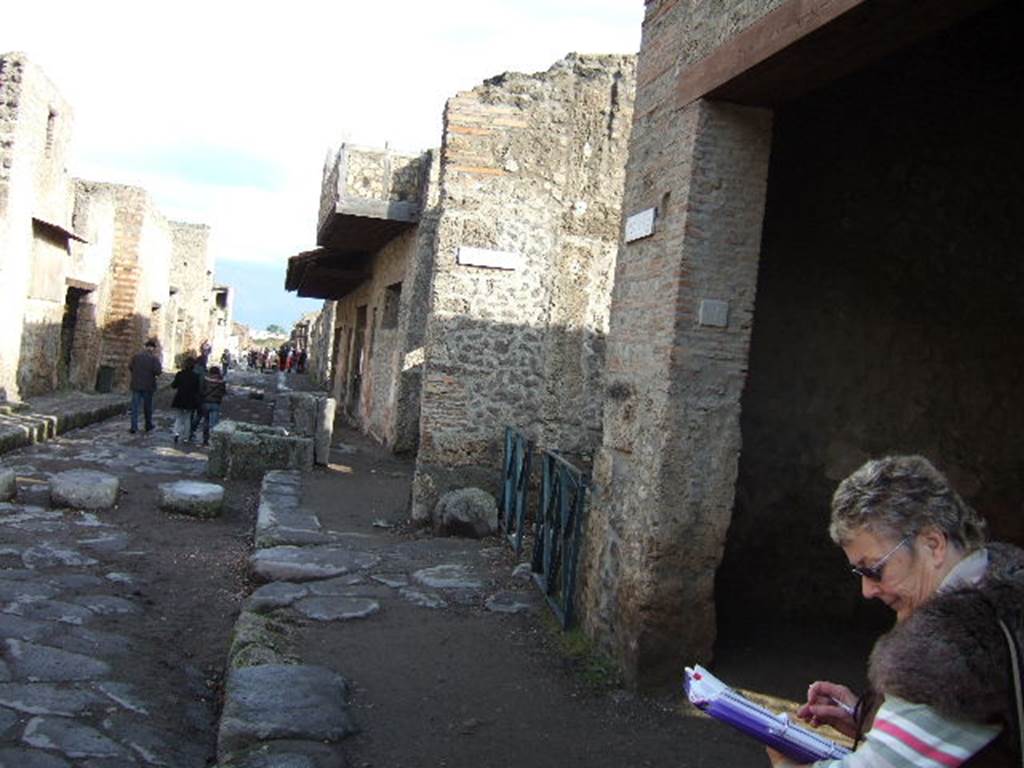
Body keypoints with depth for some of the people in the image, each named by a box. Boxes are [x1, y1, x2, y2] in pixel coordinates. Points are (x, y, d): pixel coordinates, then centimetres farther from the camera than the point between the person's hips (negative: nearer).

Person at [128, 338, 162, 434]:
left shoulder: (136, 355, -3)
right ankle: (149, 426, 23)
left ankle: (134, 427, 1)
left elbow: (129, 367, 2)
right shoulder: (154, 358, -11)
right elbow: (158, 371, -18)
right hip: (148, 386, -2)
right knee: (148, 406, 13)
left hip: (136, 384, 2)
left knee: (135, 406, 5)